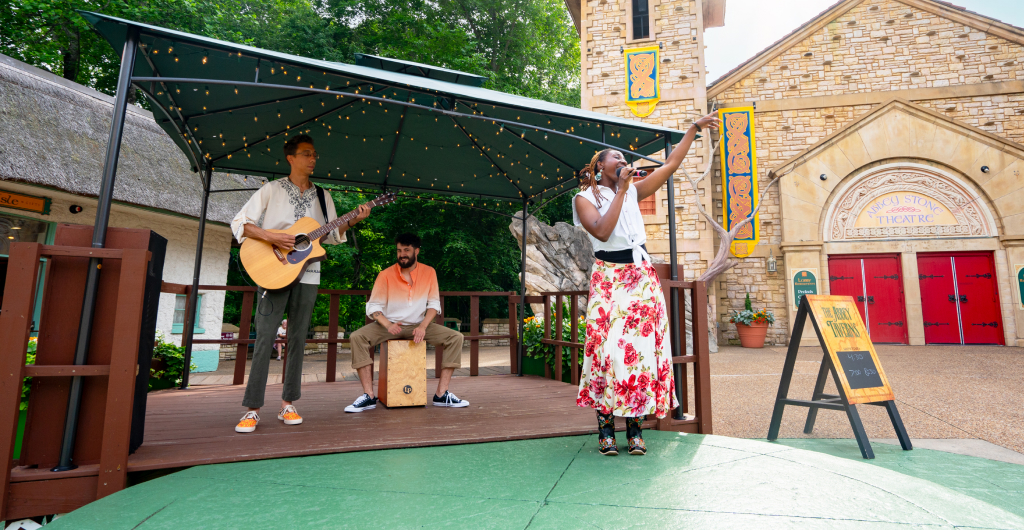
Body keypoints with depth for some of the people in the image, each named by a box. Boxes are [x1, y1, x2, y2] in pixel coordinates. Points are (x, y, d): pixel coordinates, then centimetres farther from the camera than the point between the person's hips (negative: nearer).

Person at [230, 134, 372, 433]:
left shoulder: (322, 196, 14)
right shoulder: (272, 190, 3)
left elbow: (331, 235, 14)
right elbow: (239, 223, 0)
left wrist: (353, 221, -1)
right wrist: (270, 237, -15)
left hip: (307, 274, 4)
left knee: (298, 338, 5)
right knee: (265, 338, -5)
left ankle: (288, 403, 14)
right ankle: (253, 409, 3)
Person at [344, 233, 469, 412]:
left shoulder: (429, 272, -1)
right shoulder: (386, 275, -6)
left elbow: (434, 304, -1)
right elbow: (374, 306, -6)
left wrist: (423, 327, -18)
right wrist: (388, 325, -26)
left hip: (418, 325, 1)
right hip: (389, 325, -1)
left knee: (456, 337, -17)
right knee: (357, 337, -28)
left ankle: (441, 394, -15)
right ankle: (369, 396, -22)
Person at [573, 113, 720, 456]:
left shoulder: (633, 192, 15)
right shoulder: (585, 198, 2)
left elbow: (670, 165, 16)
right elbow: (602, 231, -16)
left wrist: (694, 128, 17)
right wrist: (620, 190, -11)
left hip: (641, 276, 4)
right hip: (608, 278, -4)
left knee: (641, 346, -2)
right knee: (608, 346, -9)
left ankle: (635, 427, 7)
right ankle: (605, 426, 3)